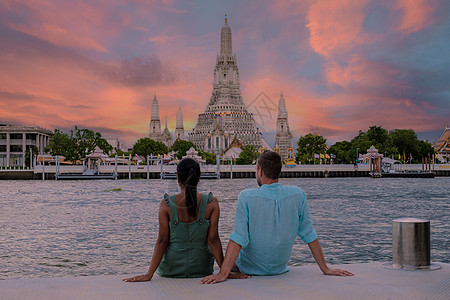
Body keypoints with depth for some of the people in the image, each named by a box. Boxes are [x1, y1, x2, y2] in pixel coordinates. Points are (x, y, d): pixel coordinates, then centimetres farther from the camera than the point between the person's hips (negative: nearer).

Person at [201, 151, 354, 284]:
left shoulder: (247, 197, -20)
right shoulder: (297, 195, -11)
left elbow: (238, 239, -26)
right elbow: (310, 236, -7)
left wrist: (223, 274, -25)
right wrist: (325, 269, 0)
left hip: (250, 268, -4)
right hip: (280, 268, 4)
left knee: (231, 260, 29)